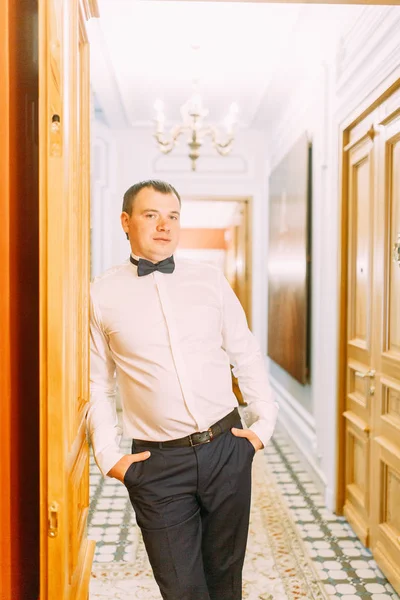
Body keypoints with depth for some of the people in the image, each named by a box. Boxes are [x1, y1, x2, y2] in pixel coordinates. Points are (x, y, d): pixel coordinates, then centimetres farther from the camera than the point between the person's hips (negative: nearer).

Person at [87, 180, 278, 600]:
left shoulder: (210, 279, 4)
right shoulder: (101, 294, 0)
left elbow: (246, 355, 9)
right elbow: (97, 384, 3)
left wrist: (264, 424, 4)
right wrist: (109, 455, -2)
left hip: (227, 448, 2)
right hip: (157, 462, -2)